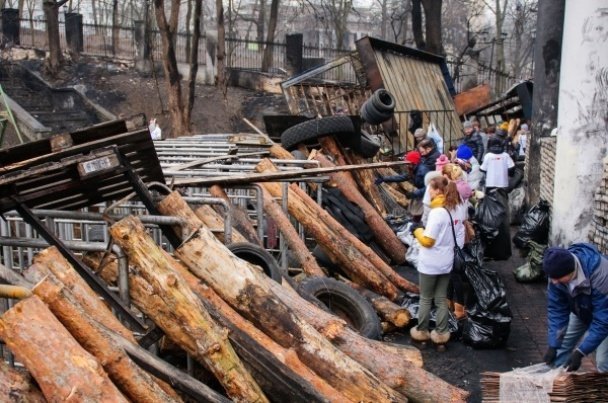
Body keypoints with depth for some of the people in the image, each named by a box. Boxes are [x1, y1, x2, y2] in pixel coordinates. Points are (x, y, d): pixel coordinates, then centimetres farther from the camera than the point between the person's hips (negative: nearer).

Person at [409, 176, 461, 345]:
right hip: (446, 262, 7)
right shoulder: (452, 209, 3)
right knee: (442, 299, 13)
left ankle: (421, 331, 21)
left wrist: (417, 230, -4)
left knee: (425, 299, 9)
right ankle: (441, 333, 19)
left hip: (430, 264, -7)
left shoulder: (437, 212, -22)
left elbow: (427, 240, -21)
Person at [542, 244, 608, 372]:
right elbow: (556, 309, -17)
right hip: (582, 310, 5)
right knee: (561, 344, 2)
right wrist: (553, 345, -21)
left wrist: (580, 352, -34)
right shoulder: (557, 271, -26)